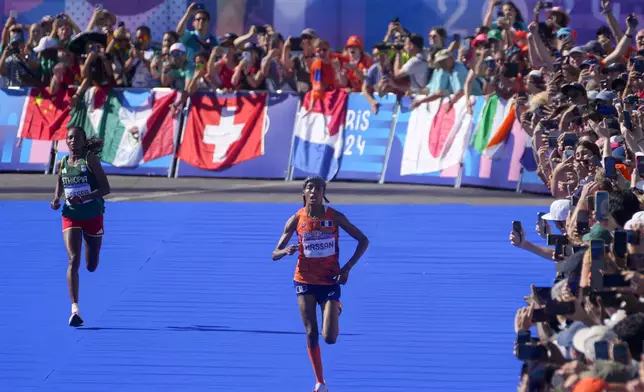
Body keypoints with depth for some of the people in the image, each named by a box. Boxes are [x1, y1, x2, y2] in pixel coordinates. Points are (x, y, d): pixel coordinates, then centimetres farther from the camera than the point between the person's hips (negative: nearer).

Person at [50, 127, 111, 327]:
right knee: (73, 260, -17)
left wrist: (83, 197, -26)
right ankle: (74, 308, -21)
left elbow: (106, 188, -13)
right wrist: (57, 199, 0)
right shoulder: (62, 163, 2)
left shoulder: (90, 160, -10)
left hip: (93, 216, -1)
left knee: (91, 266, 9)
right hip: (71, 217, 1)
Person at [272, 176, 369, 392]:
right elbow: (275, 254, -3)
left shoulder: (335, 217, -8)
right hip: (305, 280, 1)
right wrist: (286, 251, -28)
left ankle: (336, 309, 31)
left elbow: (363, 240, -1)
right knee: (311, 333, -4)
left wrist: (347, 268, -11)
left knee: (329, 338, -6)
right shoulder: (296, 220, -5)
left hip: (330, 281, -1)